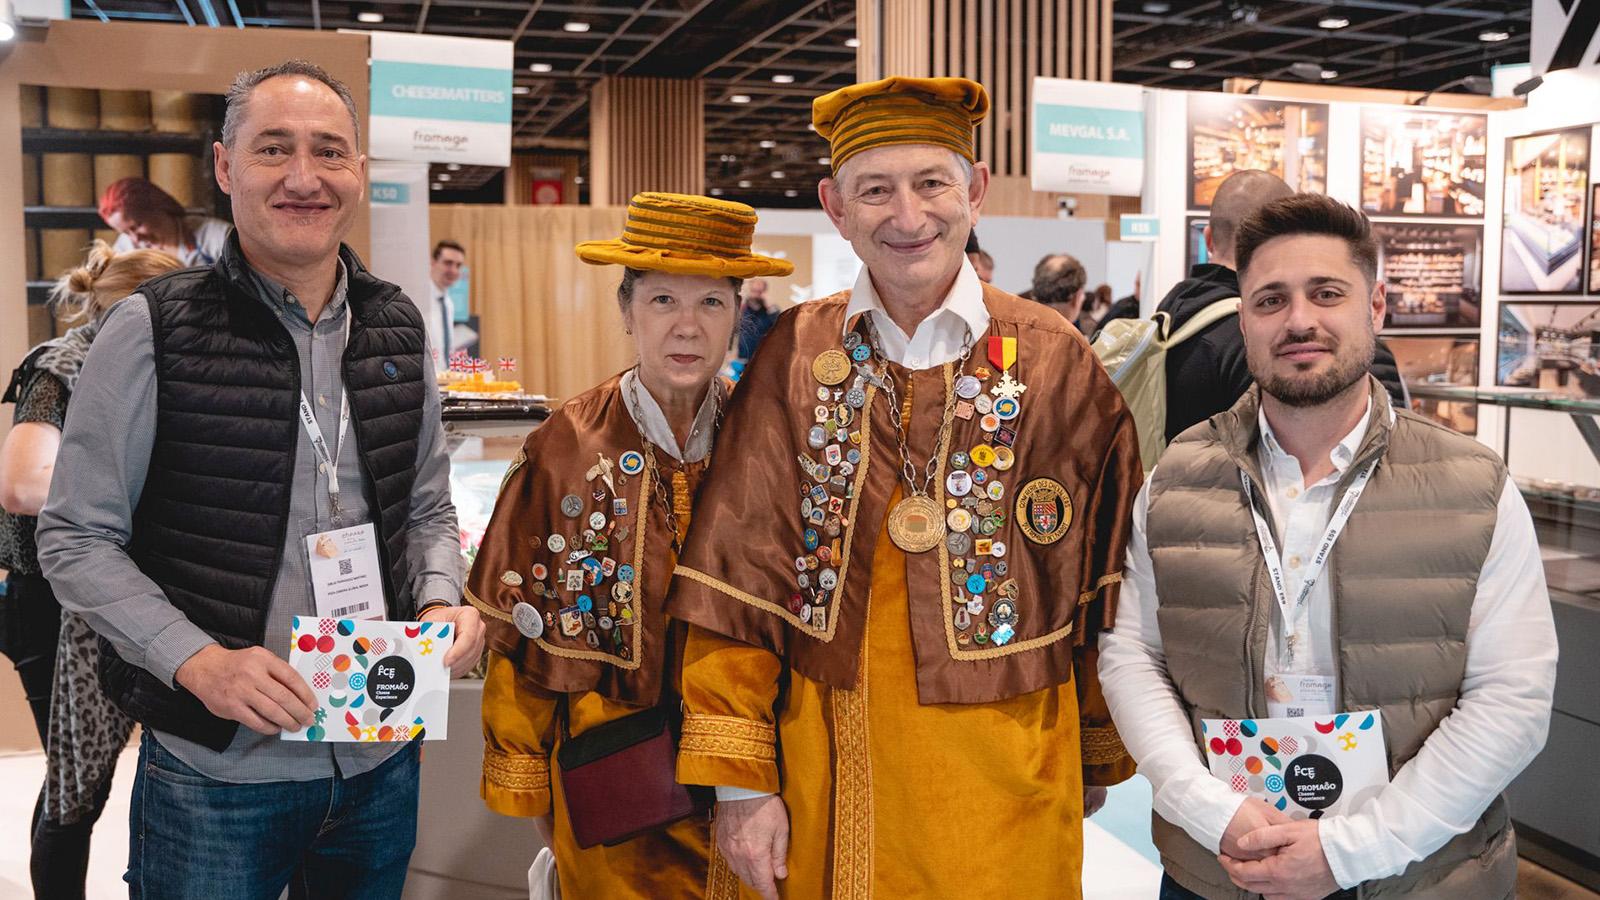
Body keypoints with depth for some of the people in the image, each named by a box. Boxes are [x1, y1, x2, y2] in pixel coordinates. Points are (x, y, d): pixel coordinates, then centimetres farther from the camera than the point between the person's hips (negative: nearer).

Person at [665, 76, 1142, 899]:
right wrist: (739, 780, -4)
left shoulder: (1055, 360, -5)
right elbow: (736, 581, -2)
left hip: (1006, 781, -1)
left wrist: (1100, 758, 9)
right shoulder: (795, 356, -3)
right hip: (826, 773, 1)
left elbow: (1107, 582, 2)